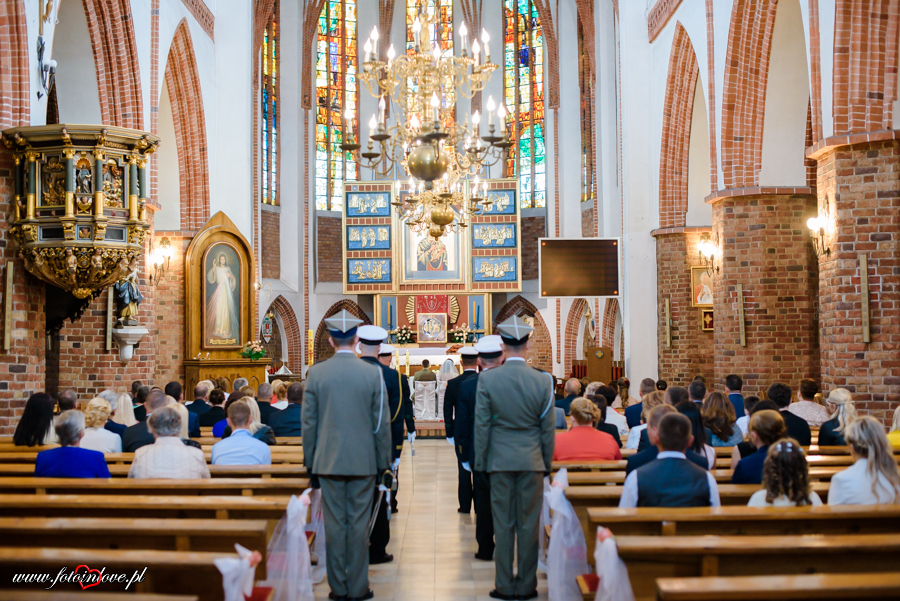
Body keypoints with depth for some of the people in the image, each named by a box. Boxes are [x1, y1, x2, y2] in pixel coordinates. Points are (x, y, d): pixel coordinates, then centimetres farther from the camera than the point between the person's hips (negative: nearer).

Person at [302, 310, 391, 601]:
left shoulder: (315, 373, -3)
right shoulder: (373, 374, -5)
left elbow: (309, 424, 1)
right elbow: (382, 424, -2)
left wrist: (311, 465, 10)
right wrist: (385, 464, 7)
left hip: (328, 461, 1)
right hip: (363, 462, -1)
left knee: (334, 524, 8)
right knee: (359, 524, 6)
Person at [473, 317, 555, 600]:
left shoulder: (487, 379, -7)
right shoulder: (543, 380, -5)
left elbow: (482, 425, -4)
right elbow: (548, 428, 1)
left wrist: (480, 462, 5)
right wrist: (547, 463, 12)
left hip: (500, 460, 0)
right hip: (532, 461, 1)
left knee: (503, 524, 7)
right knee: (529, 523, 8)